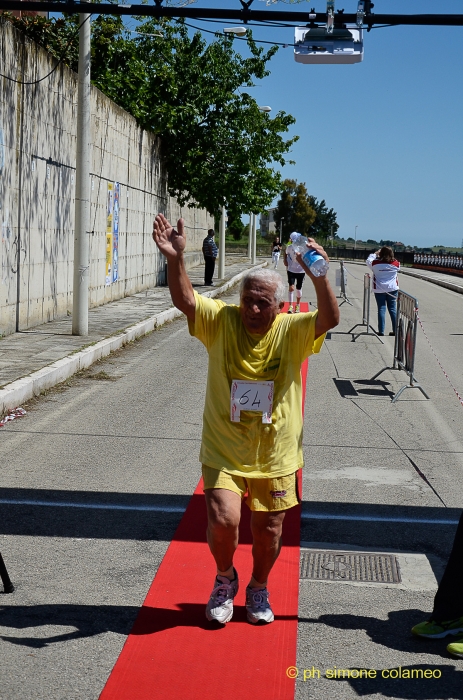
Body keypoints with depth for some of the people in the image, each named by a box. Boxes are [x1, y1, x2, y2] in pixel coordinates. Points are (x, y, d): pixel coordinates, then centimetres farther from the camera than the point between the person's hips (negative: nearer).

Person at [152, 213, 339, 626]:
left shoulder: (292, 331, -7)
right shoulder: (221, 321, -7)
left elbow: (330, 318, -23)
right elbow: (185, 300, -21)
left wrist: (318, 276, -38)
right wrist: (175, 258, -37)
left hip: (275, 455, 1)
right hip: (224, 451, -1)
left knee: (268, 531, 13)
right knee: (223, 521, -14)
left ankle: (259, 590, 42)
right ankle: (224, 579, 20)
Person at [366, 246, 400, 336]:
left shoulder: (375, 263, -10)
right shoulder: (396, 264, -5)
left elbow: (368, 261, 9)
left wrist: (375, 254, 19)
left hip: (379, 289, -2)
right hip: (393, 289, 2)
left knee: (381, 309, 0)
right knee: (393, 309, 6)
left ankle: (381, 331, -2)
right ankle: (395, 330, 7)